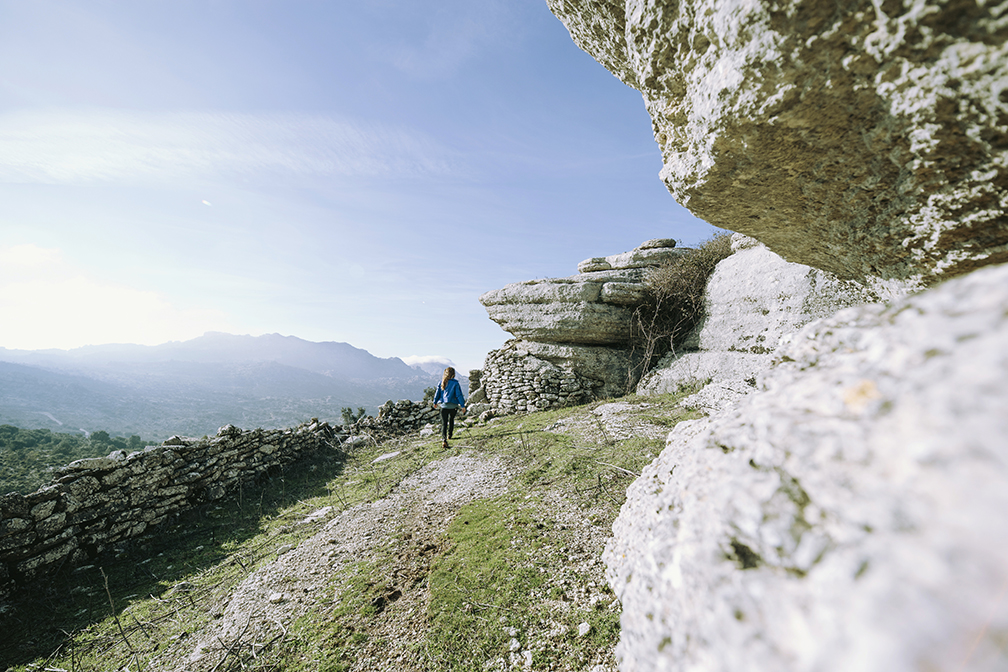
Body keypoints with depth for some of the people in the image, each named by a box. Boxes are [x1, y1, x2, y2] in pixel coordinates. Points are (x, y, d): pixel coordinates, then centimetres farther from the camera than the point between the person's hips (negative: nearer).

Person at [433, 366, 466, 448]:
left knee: (444, 423, 1)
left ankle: (444, 439, -17)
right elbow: (459, 395, -10)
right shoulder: (455, 383, -10)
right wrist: (463, 405, -5)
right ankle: (449, 435, 38)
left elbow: (437, 393, 8)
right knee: (451, 420, 25)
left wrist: (435, 402, 24)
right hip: (453, 406, -1)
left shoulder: (441, 383, 0)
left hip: (443, 405, 1)